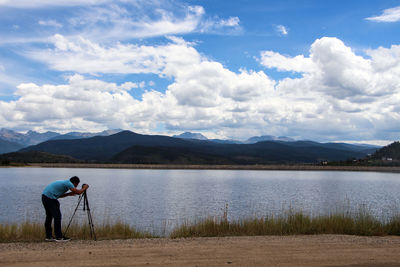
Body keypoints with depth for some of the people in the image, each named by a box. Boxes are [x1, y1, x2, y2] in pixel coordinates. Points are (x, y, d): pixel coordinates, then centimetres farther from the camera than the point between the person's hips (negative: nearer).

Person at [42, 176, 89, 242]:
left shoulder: (64, 182, 21)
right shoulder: (68, 183, -7)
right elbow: (78, 192, -14)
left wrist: (69, 194, 21)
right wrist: (84, 188, 4)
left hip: (45, 196, 10)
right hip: (50, 198, -10)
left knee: (49, 217, 16)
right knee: (57, 216, -5)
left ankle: (48, 236, 20)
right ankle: (59, 237, -2)